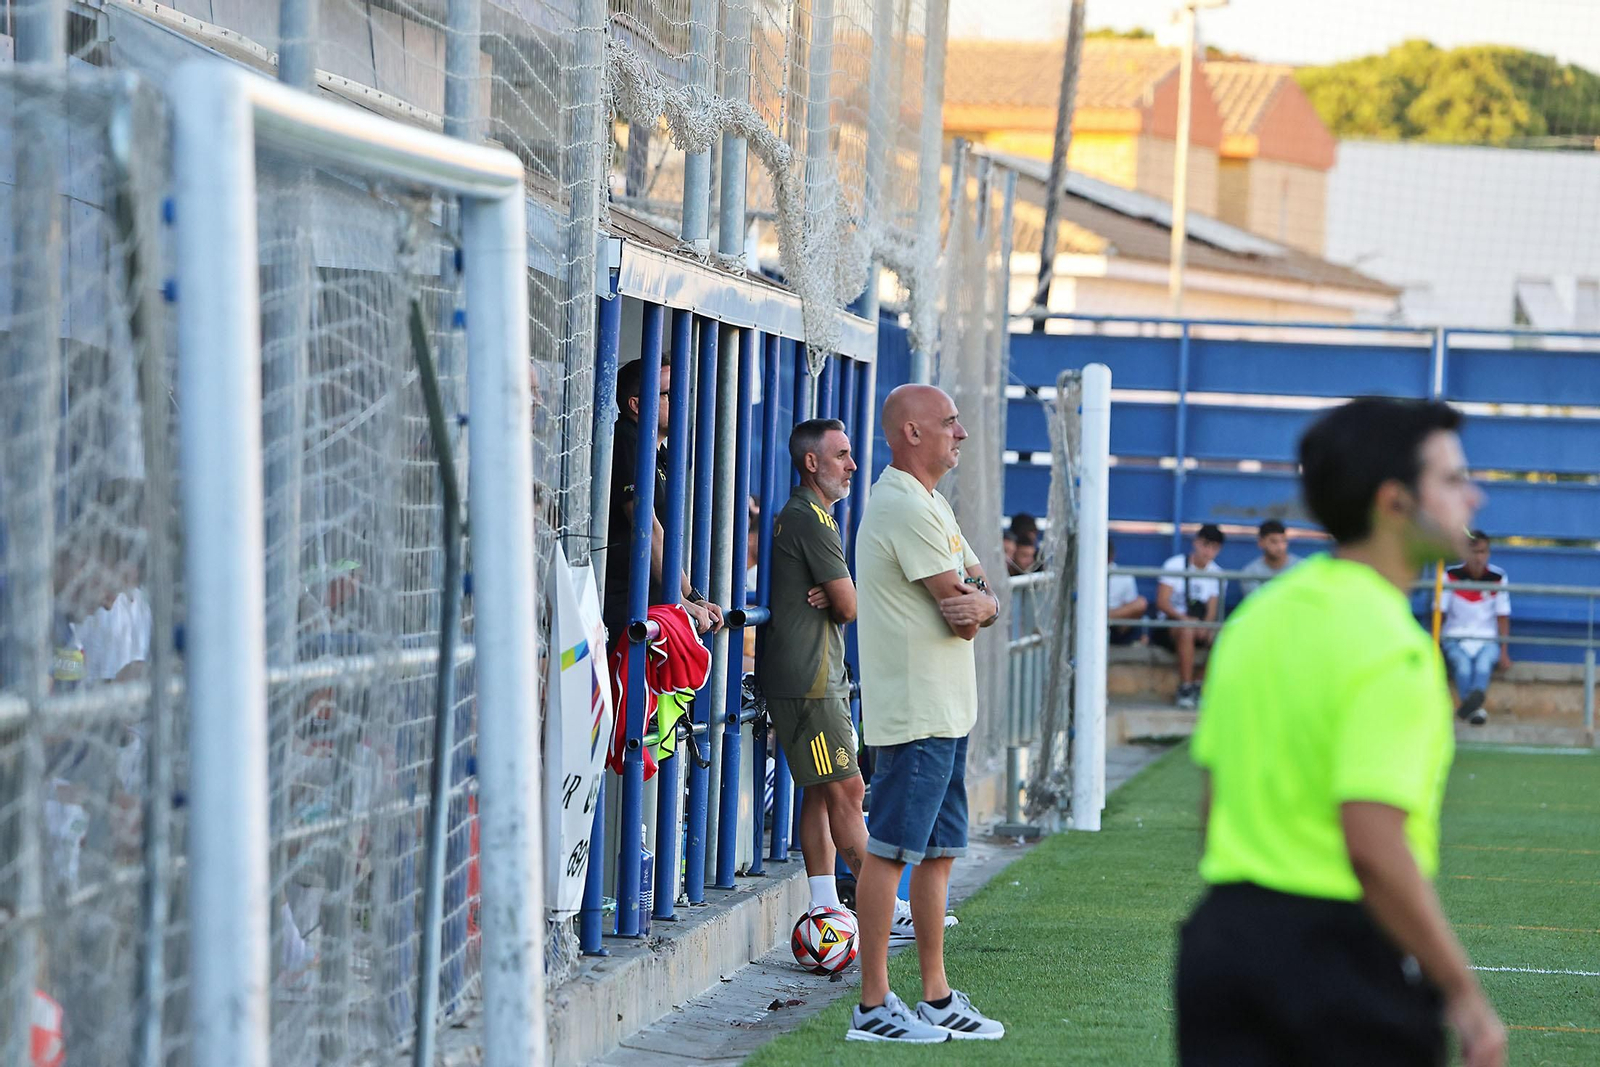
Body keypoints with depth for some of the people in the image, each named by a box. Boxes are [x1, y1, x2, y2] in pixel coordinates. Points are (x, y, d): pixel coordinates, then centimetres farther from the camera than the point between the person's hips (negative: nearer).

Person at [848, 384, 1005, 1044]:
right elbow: (963, 613, -18)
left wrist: (975, 603, -8)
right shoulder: (905, 508, -15)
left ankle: (936, 997, 18)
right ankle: (873, 1006, -7)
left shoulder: (931, 506, 19)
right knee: (890, 852, -8)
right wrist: (973, 603, 5)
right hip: (915, 712, -10)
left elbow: (985, 604, 14)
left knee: (938, 852, 13)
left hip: (947, 711, 10)